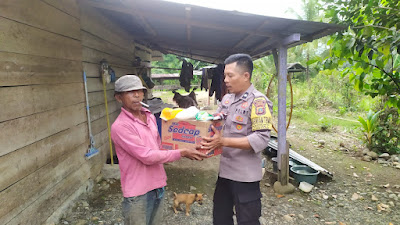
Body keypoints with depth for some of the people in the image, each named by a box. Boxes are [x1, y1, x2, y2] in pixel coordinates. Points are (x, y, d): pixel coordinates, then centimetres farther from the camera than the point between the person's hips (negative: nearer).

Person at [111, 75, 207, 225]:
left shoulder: (150, 116, 6)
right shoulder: (120, 126, -19)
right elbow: (146, 156, -22)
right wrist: (182, 153, -20)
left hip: (158, 186, 7)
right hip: (138, 192, -6)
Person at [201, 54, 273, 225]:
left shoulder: (258, 101, -16)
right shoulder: (227, 98, 6)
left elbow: (261, 139, -25)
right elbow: (215, 124, 15)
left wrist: (223, 141, -29)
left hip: (245, 175, -7)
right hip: (225, 171, 7)